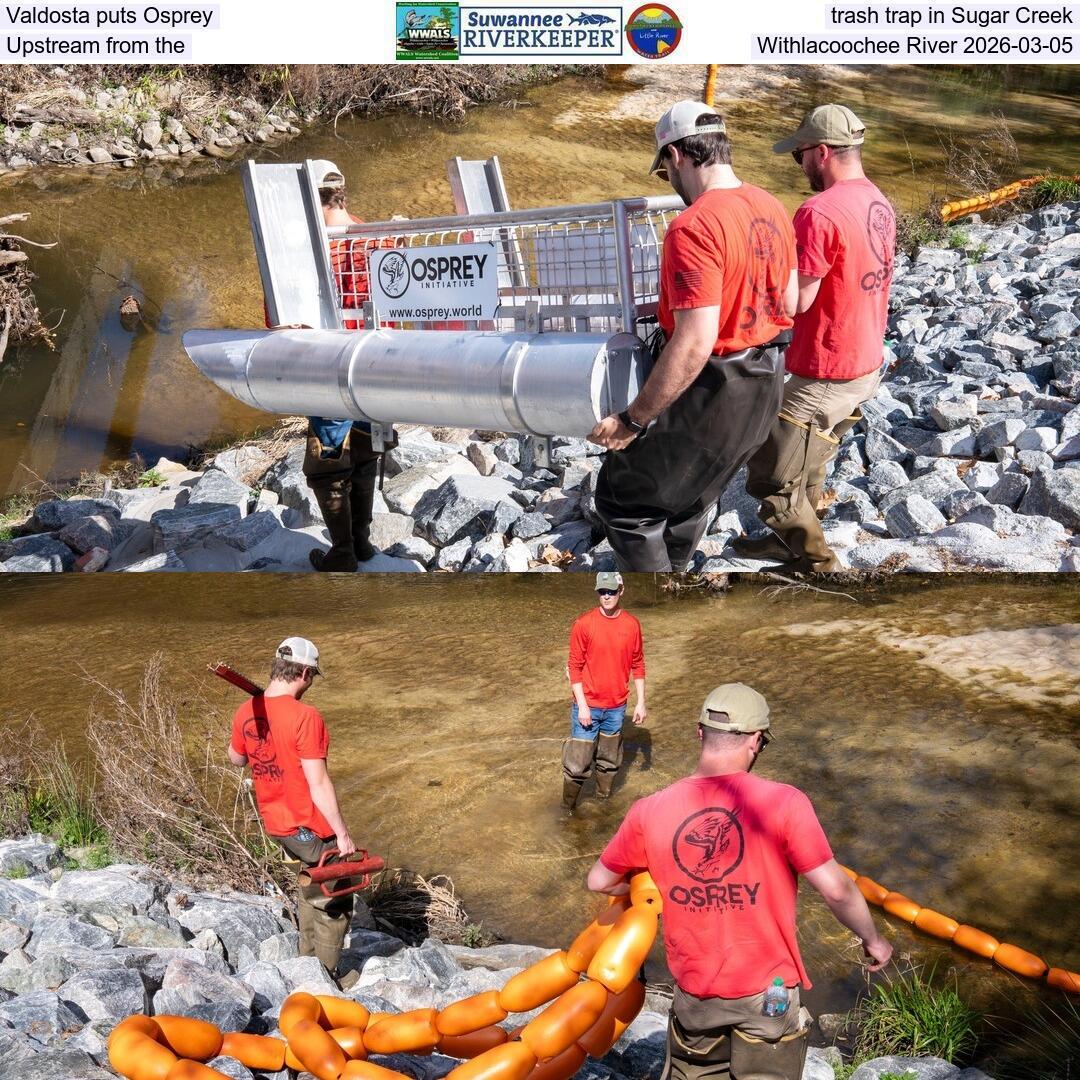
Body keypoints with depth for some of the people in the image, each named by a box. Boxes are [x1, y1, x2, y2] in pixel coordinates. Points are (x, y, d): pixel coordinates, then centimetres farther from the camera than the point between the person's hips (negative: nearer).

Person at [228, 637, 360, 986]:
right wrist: (343, 834, -17)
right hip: (309, 827, -7)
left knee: (310, 886, 28)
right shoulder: (305, 717, -24)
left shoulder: (246, 712, -3)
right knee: (334, 902, 11)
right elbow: (319, 785, -24)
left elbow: (236, 758, 18)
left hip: (275, 823, 8)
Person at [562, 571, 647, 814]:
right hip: (588, 706, -3)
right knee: (578, 764, -1)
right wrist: (582, 705, -13)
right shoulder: (584, 623, -9)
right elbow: (574, 666, -8)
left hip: (617, 707, 3)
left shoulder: (632, 624, 0)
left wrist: (641, 702, 3)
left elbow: (637, 665, 7)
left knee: (609, 761, 15)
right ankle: (567, 810, 14)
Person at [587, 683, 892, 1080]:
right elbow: (836, 890, -15)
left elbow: (600, 881, 4)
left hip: (694, 993, 3)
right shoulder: (783, 803, -18)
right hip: (766, 990, -3)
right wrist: (873, 940, 4)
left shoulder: (650, 812, -8)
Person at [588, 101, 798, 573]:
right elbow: (789, 303, 14)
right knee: (691, 498, 26)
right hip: (765, 384, 9)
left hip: (711, 393, -9)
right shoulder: (771, 208, 3)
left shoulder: (694, 226, -24)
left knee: (624, 501, 5)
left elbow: (695, 343, -29)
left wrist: (633, 420, -24)